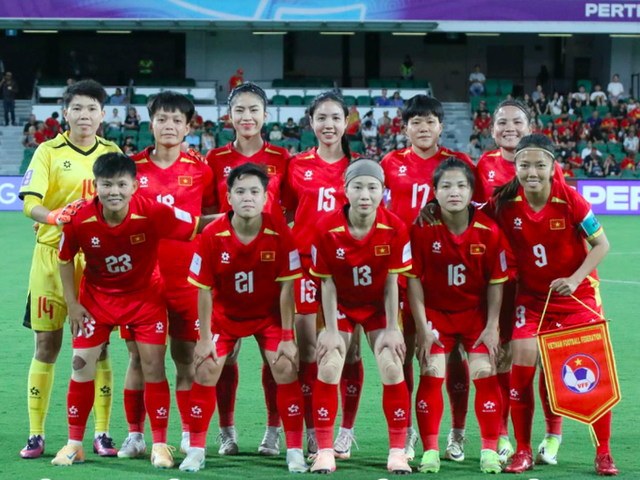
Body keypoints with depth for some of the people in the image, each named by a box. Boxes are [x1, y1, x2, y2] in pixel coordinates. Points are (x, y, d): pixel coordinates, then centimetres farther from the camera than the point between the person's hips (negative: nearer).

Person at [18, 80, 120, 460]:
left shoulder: (113, 153, 7)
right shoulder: (49, 152, -2)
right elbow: (30, 203, -12)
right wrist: (54, 217, -31)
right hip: (53, 256, -2)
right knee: (47, 344, 2)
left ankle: (102, 434, 9)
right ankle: (36, 435, 8)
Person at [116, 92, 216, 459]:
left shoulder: (200, 170, 3)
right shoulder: (132, 167, 4)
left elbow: (211, 221, 12)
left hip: (185, 277, -1)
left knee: (186, 357, 3)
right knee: (138, 357, 4)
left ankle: (190, 436, 12)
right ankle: (135, 435, 13)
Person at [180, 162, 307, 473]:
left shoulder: (280, 233, -22)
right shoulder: (212, 235, -21)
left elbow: (286, 287, -16)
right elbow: (204, 290, -13)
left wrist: (287, 337, -15)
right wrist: (205, 338, -11)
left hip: (269, 314, -1)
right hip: (225, 313, 1)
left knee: (286, 369, -12)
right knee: (206, 371, -8)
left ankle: (295, 452, -1)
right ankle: (196, 450, 6)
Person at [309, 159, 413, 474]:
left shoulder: (395, 229, -20)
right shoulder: (327, 230, -21)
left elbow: (392, 282, -12)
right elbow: (327, 283, -13)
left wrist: (391, 329, -11)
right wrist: (331, 331, -13)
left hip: (378, 304, 0)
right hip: (341, 304, 0)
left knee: (392, 368, -10)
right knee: (328, 367, -13)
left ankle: (398, 452, 1)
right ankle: (324, 452, -3)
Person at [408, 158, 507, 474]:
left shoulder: (489, 230, -15)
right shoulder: (423, 228, -17)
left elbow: (496, 281, -6)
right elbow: (414, 279, -10)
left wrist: (492, 326, -8)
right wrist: (422, 328, -12)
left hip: (477, 312, 0)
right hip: (435, 311, 0)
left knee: (485, 374, -7)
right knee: (431, 375, -9)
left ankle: (489, 451, 6)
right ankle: (430, 451, 2)